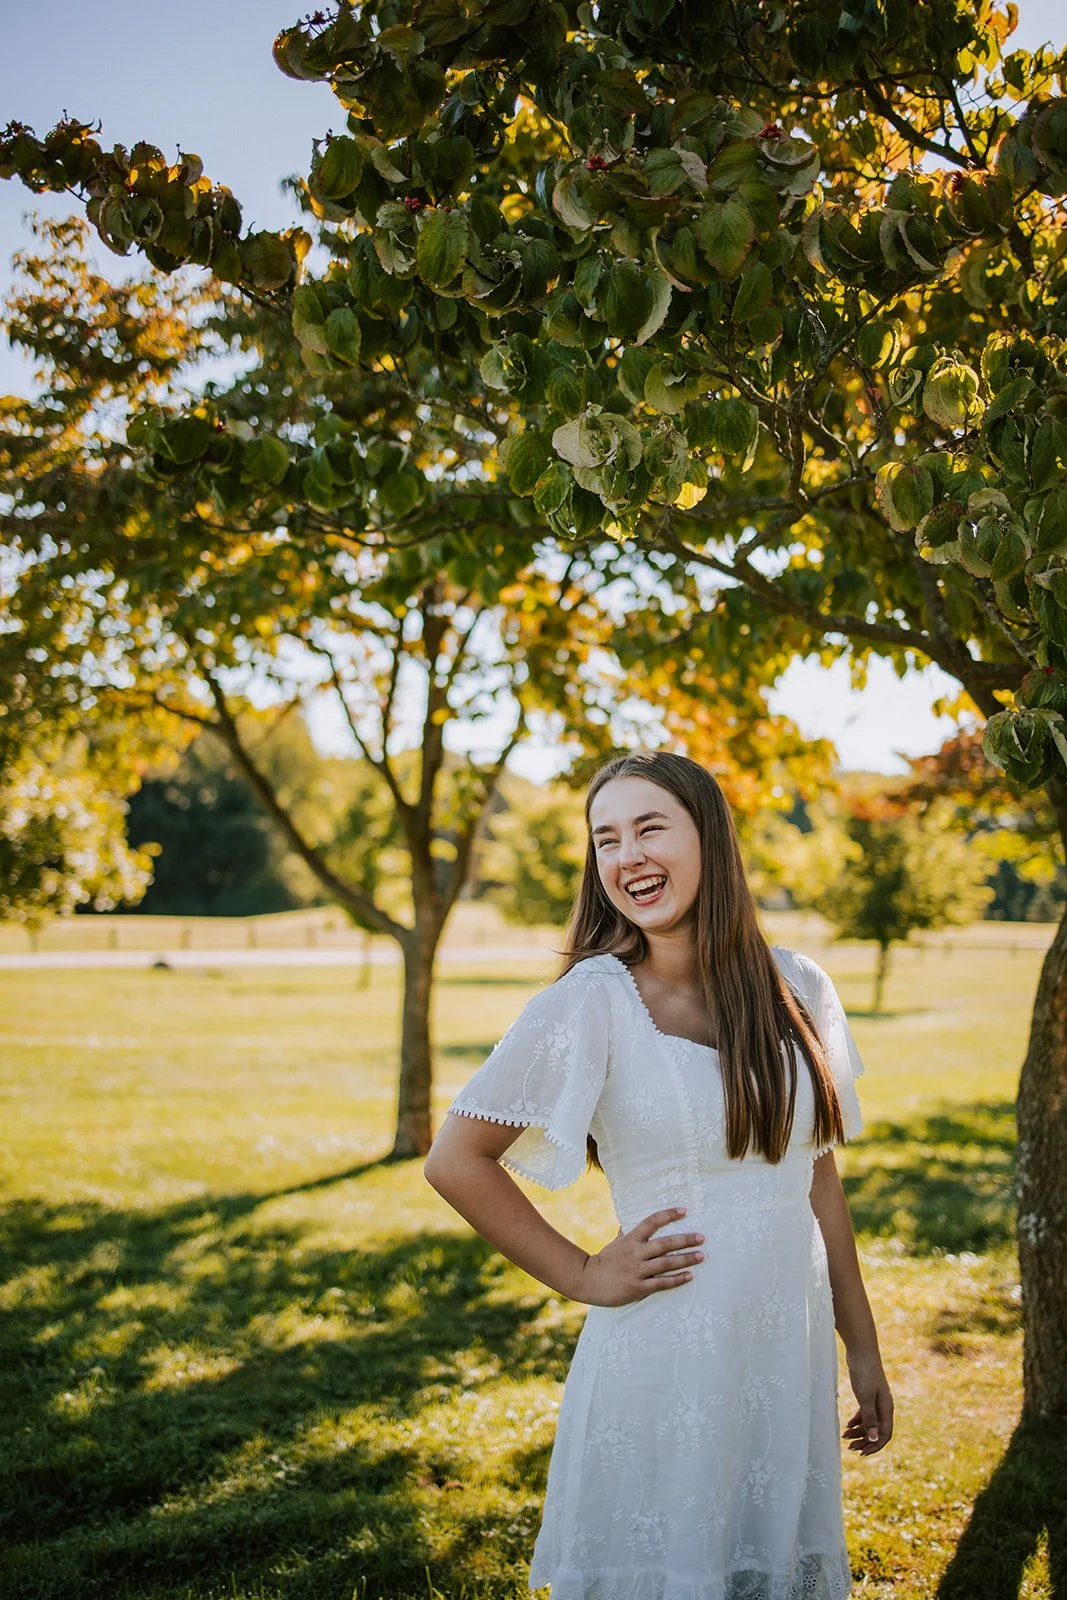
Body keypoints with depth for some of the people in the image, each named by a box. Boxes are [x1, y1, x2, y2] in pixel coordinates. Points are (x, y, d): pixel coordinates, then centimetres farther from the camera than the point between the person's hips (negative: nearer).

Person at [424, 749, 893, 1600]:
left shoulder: (798, 989, 2)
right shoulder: (590, 1002, -11)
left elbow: (819, 1179, 9)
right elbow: (455, 1161, -8)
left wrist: (863, 1351, 11)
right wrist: (583, 1276, -8)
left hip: (791, 1360, 4)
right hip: (663, 1362, -4)